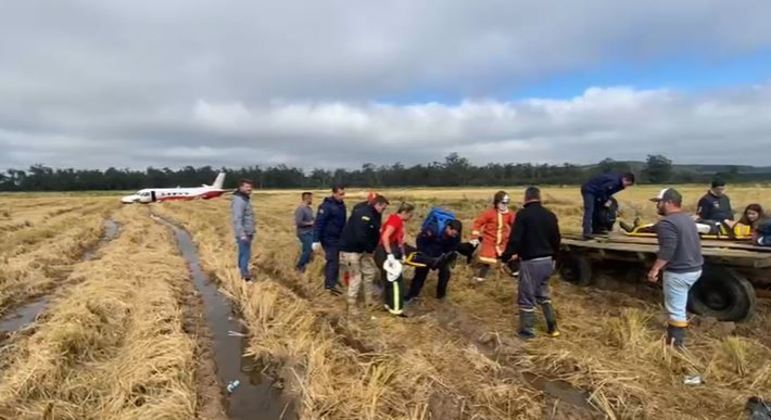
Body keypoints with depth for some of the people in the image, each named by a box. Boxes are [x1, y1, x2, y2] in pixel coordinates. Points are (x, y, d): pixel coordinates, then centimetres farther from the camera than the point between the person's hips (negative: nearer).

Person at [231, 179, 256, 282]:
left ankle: (243, 274, 27)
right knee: (245, 255, -7)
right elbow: (237, 219, -24)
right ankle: (245, 277, -3)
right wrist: (242, 234, -29)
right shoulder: (239, 200, -17)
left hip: (247, 233, 10)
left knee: (243, 254, 17)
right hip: (243, 234, -10)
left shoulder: (245, 199, 15)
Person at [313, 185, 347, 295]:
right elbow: (318, 223, -21)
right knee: (333, 261, -8)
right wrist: (316, 240, -24)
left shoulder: (341, 205, 7)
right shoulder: (326, 206, -19)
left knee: (335, 260, 14)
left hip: (338, 238, 8)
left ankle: (331, 282, 26)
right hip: (328, 238, -8)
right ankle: (330, 284, -2)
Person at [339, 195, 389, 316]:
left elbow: (375, 234, 11)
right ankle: (351, 305, 8)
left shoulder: (375, 215, 5)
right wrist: (370, 249, -19)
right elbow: (360, 237, -32)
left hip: (363, 249, 10)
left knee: (370, 272, 13)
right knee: (356, 277, -4)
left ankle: (368, 301, 25)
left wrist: (372, 248, -2)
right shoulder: (363, 214, -26)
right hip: (350, 249, -10)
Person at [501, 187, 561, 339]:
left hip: (530, 262, -7)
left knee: (526, 298, 3)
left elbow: (515, 239, -17)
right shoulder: (550, 215, 7)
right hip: (547, 260, 7)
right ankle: (553, 327, 27)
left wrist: (505, 257, -7)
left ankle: (527, 332, 10)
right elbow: (556, 240, 14)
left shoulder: (523, 214, -12)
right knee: (543, 294, 23)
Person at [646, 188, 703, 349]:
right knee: (677, 305, 25)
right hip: (694, 268, 10)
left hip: (678, 272, -10)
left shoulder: (667, 223, -20)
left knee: (676, 309, 1)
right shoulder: (687, 219, 12)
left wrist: (655, 269, -22)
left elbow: (667, 250, -28)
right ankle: (674, 333, 38)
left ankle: (676, 343, 10)